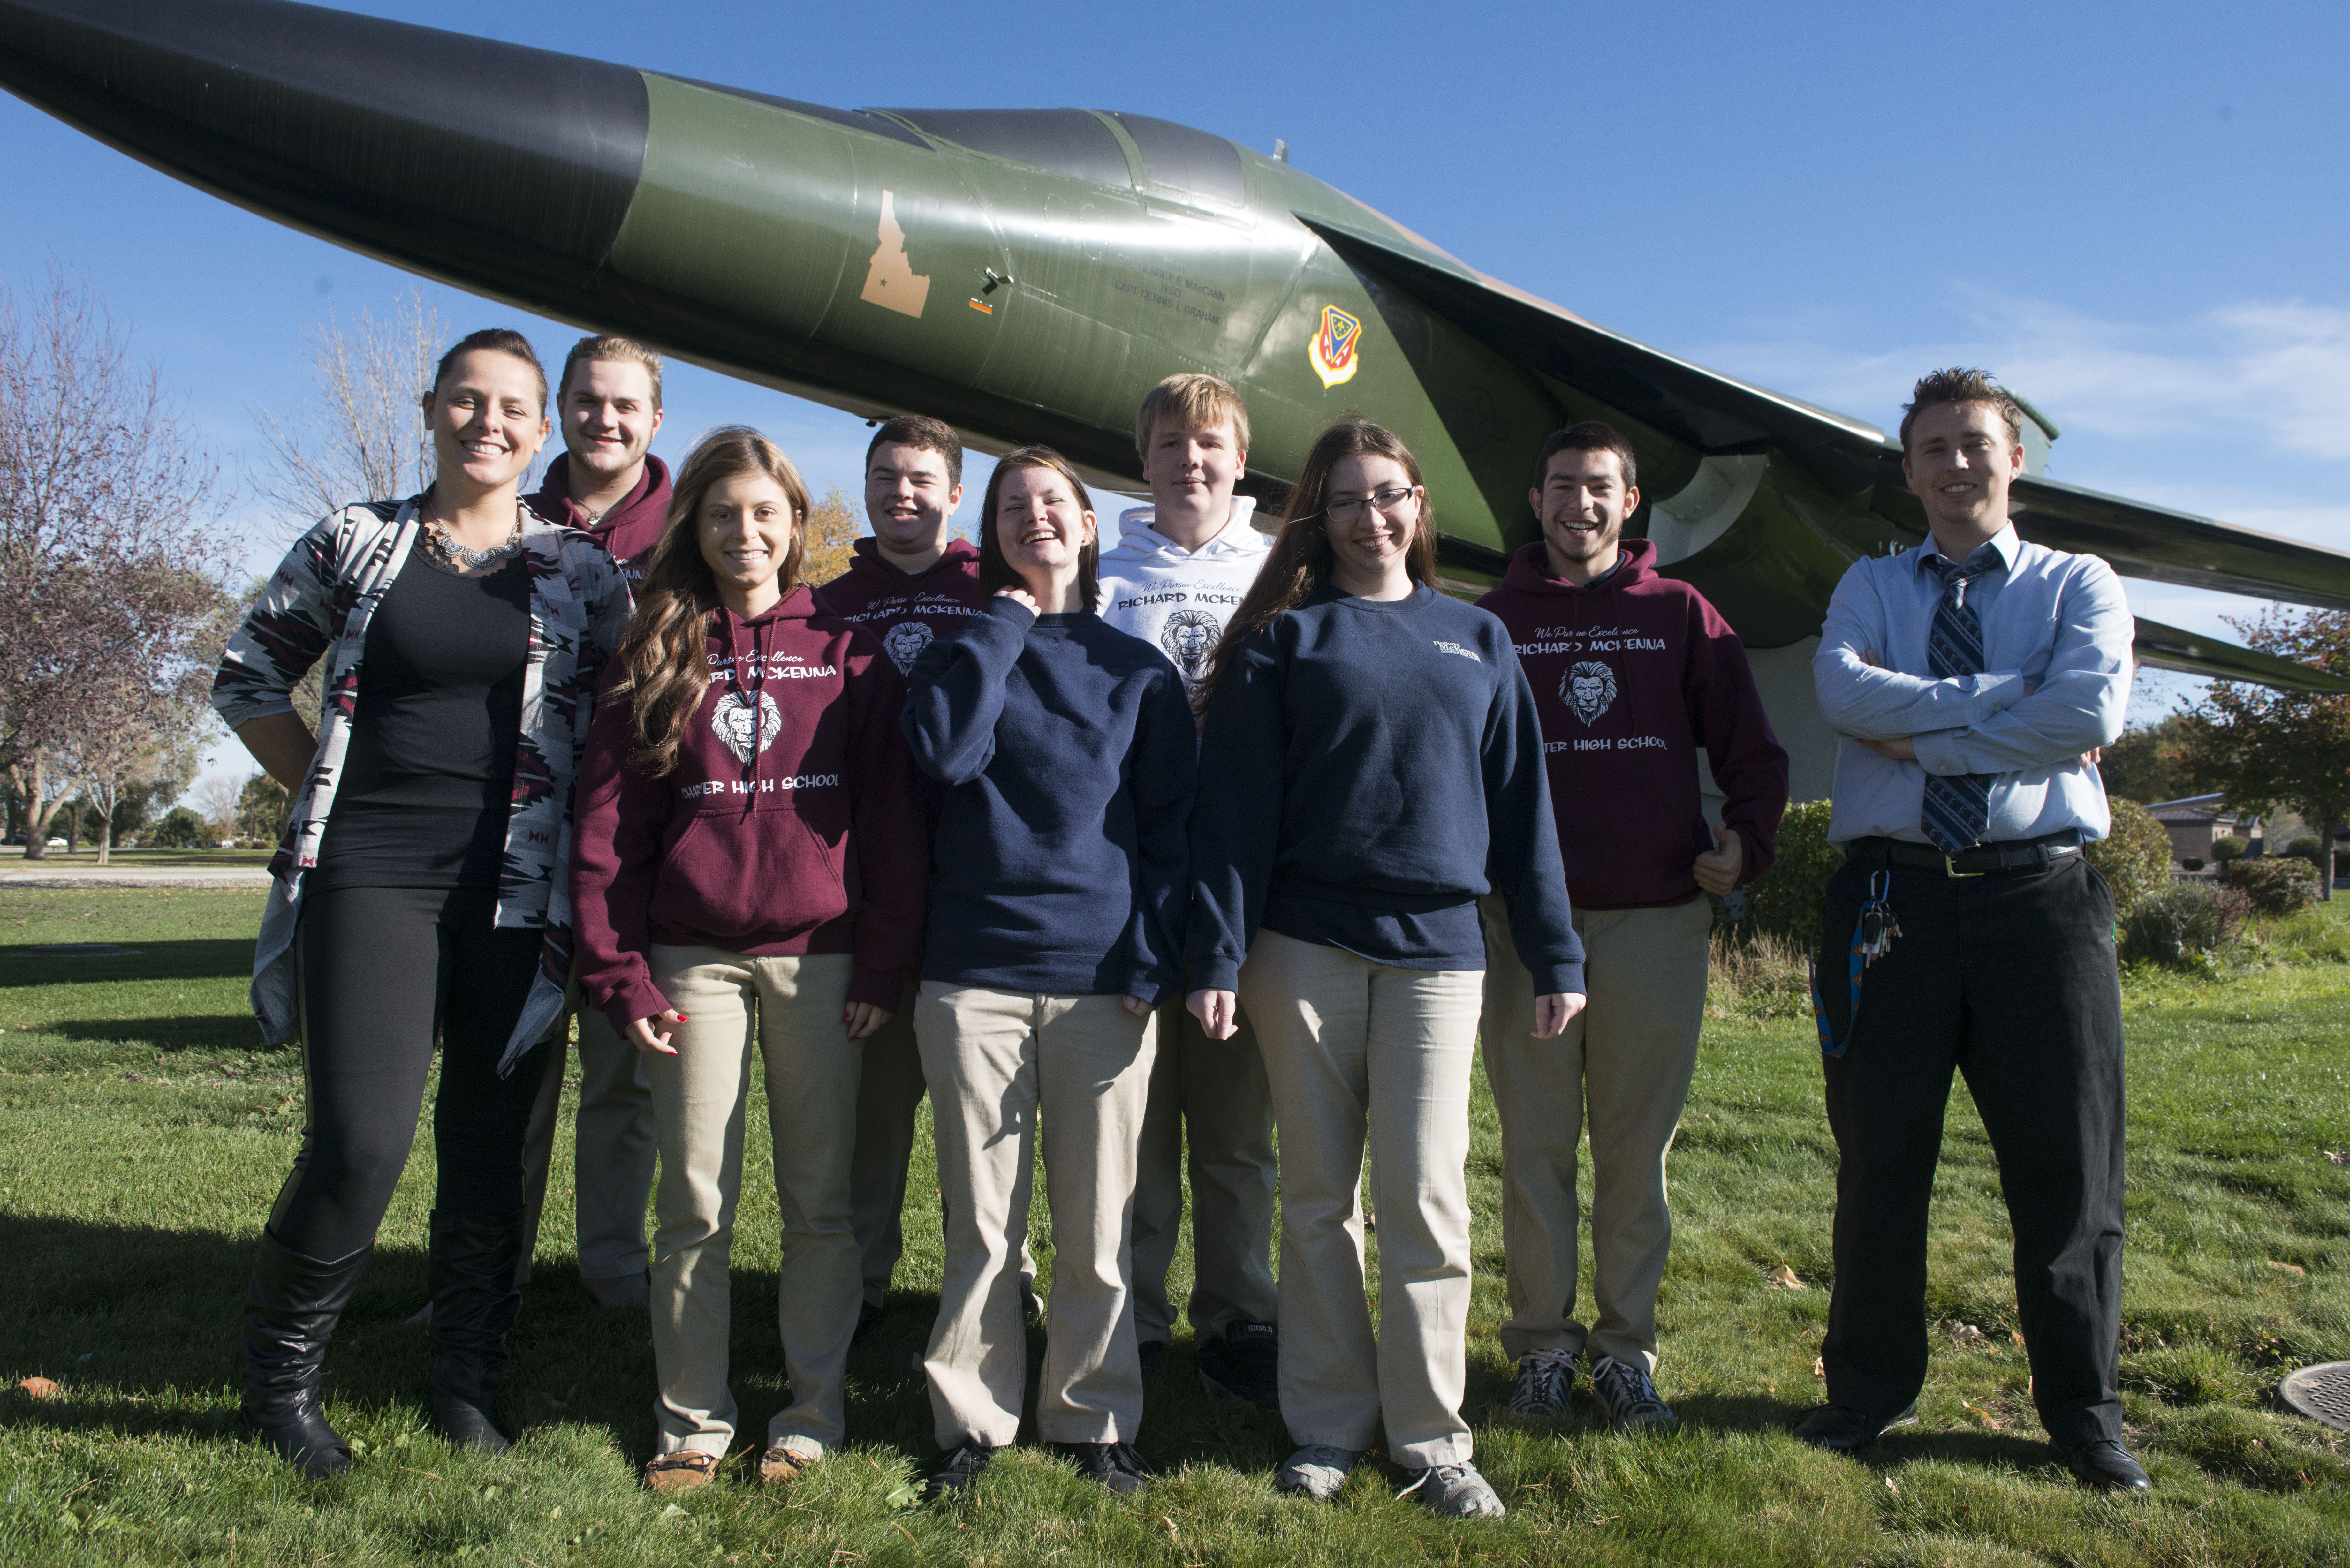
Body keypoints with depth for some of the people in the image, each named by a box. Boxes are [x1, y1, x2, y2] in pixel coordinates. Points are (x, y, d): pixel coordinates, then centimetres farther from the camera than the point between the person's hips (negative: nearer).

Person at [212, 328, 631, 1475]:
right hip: (369, 879, -1)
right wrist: (333, 796, 6)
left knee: (489, 1148, 6)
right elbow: (247, 680, 14)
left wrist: (581, 854, 0)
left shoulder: (580, 572, 7)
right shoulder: (354, 542, 7)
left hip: (514, 892, 1)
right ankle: (280, 1372, 16)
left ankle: (468, 1379, 25)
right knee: (361, 1141, -10)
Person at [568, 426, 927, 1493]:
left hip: (820, 957, -1)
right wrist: (619, 974, -3)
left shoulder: (846, 649, 5)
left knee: (819, 1200, 5)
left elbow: (890, 813, 1)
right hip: (695, 958, 1)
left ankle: (812, 1416, 19)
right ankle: (691, 1422, 19)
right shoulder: (656, 654, 9)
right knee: (695, 1205, 5)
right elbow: (607, 823, 6)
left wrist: (885, 964, -5)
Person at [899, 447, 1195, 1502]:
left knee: (1097, 1222, 7)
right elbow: (947, 753, -11)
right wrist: (1007, 620, -3)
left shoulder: (1139, 670, 9)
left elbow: (1169, 825, 5)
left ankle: (1094, 1419, 23)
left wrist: (1153, 965, -5)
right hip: (975, 973, 0)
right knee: (981, 1220, 6)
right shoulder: (963, 652, 10)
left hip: (1101, 977, 0)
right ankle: (973, 1418, 22)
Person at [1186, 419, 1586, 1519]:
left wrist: (1554, 953, 6)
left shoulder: (1477, 640, 12)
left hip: (1436, 946, 1)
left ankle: (1432, 1436, 15)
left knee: (1424, 1197, 0)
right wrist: (1219, 954, -10)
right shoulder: (1283, 636, 5)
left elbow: (1521, 804, 10)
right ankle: (1328, 1427, 20)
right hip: (1305, 947, -1)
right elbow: (1234, 802, -2)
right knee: (1320, 1198, 7)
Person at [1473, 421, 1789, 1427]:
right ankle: (1543, 1343, 17)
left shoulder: (1681, 617, 10)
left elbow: (1754, 754, 10)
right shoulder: (1493, 621, 10)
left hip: (1658, 921, 0)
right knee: (1535, 1144, 5)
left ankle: (1627, 1345, 19)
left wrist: (1745, 843, -7)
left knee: (1638, 1147, 6)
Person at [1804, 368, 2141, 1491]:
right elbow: (1842, 692, -10)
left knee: (2068, 1167, 6)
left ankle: (2081, 1409, 25)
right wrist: (2011, 696, -12)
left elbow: (2093, 713, -12)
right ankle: (1871, 1391, 25)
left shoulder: (2080, 585, 9)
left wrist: (1921, 735, -10)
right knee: (1880, 1162, 8)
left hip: (2040, 895, 0)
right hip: (1890, 899, 1)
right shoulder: (1869, 587, 13)